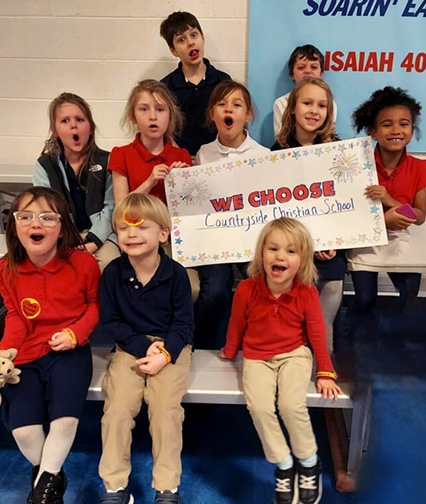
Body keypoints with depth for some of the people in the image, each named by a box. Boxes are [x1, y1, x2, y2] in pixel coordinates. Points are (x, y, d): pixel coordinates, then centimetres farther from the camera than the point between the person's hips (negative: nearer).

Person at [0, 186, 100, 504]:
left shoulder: (83, 263, -8)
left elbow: (95, 303, 6)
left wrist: (75, 332, -10)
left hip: (69, 351, -2)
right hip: (26, 355, 2)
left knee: (66, 418, -20)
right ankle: (54, 478, 22)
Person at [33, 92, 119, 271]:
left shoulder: (106, 162, 5)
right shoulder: (44, 166, 6)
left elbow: (110, 208, -1)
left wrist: (92, 243, -17)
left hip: (101, 232, 0)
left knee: (106, 262, -31)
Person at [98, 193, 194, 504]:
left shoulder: (175, 273, -8)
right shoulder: (113, 272, -4)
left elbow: (184, 323, -4)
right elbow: (110, 320, -2)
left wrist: (165, 354, -19)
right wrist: (145, 346, -14)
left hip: (172, 346, -1)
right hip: (130, 346, 2)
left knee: (165, 406, -19)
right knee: (117, 406, -15)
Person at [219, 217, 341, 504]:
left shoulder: (307, 292, -11)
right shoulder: (246, 289, -13)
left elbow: (317, 334, -1)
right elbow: (237, 326, 5)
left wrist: (325, 373, 0)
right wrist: (229, 352, 20)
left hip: (294, 354, -1)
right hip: (257, 357, 1)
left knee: (291, 405, -23)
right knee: (259, 406, -22)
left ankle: (309, 462, 6)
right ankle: (283, 465, 3)